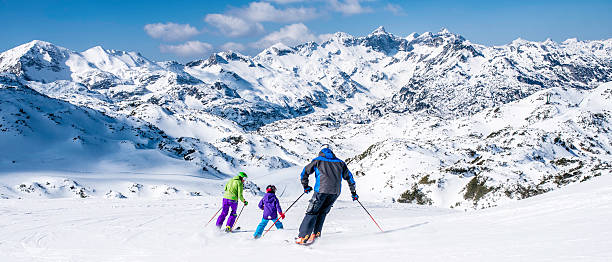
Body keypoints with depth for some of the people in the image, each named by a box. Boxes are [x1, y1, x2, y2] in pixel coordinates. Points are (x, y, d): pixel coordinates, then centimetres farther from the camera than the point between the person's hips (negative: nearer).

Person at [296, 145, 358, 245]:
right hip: (335, 191, 3)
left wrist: (305, 186, 24)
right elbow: (349, 177, 25)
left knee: (312, 212, -3)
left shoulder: (318, 160, 16)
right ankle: (316, 233, 8)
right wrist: (353, 192, 32)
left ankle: (304, 236, -14)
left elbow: (304, 173, 13)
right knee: (322, 212, 17)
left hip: (322, 189, -3)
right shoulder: (340, 162, 23)